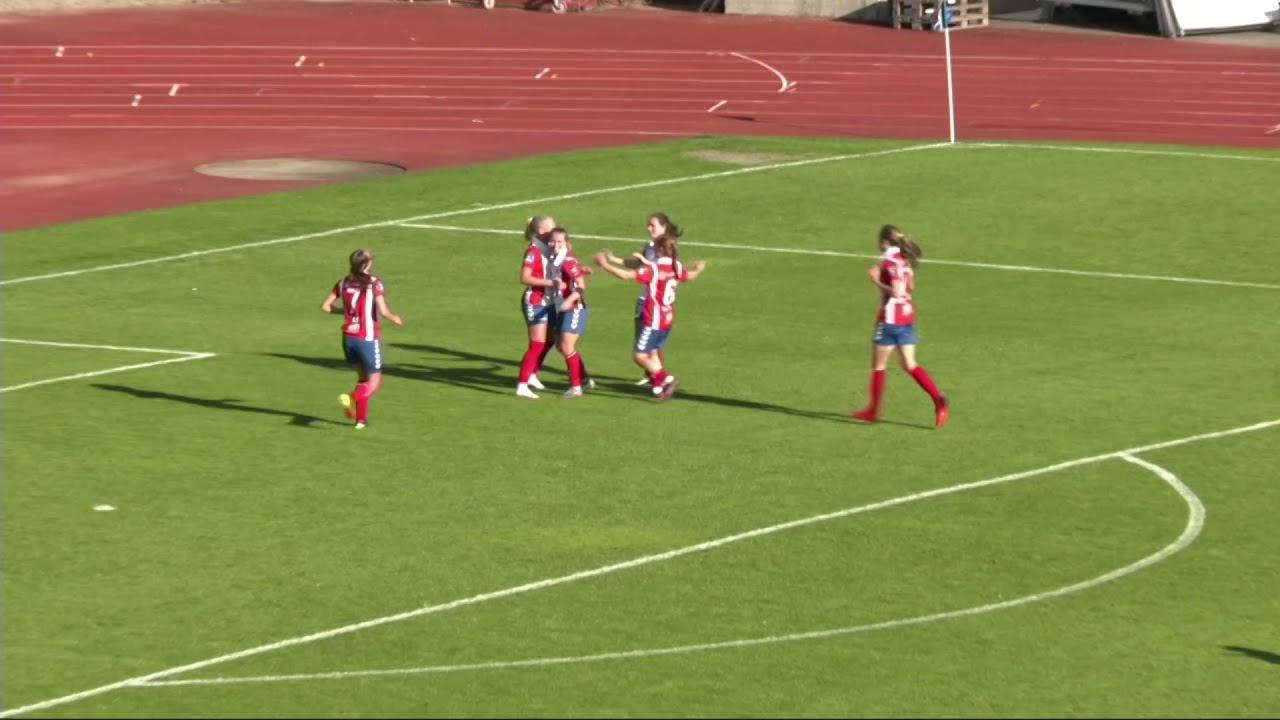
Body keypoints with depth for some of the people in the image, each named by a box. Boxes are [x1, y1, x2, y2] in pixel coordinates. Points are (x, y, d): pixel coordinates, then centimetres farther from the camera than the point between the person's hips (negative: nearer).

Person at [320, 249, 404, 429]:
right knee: (374, 382, 5)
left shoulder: (344, 283, 2)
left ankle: (361, 418, 17)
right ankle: (351, 397, -24)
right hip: (368, 338, -5)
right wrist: (394, 318, 0)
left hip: (349, 337, 5)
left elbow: (325, 306, 3)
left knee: (362, 377, 22)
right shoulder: (374, 283, -12)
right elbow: (382, 311, -20)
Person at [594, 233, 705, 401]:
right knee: (651, 353, 19)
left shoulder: (653, 269, -19)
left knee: (639, 355, -3)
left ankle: (667, 379, -12)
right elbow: (689, 276, 26)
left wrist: (605, 264, -15)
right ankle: (658, 388, 15)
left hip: (653, 320, -8)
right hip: (667, 319, 8)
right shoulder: (676, 267, 3)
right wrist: (698, 268, 49)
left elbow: (626, 274, -26)